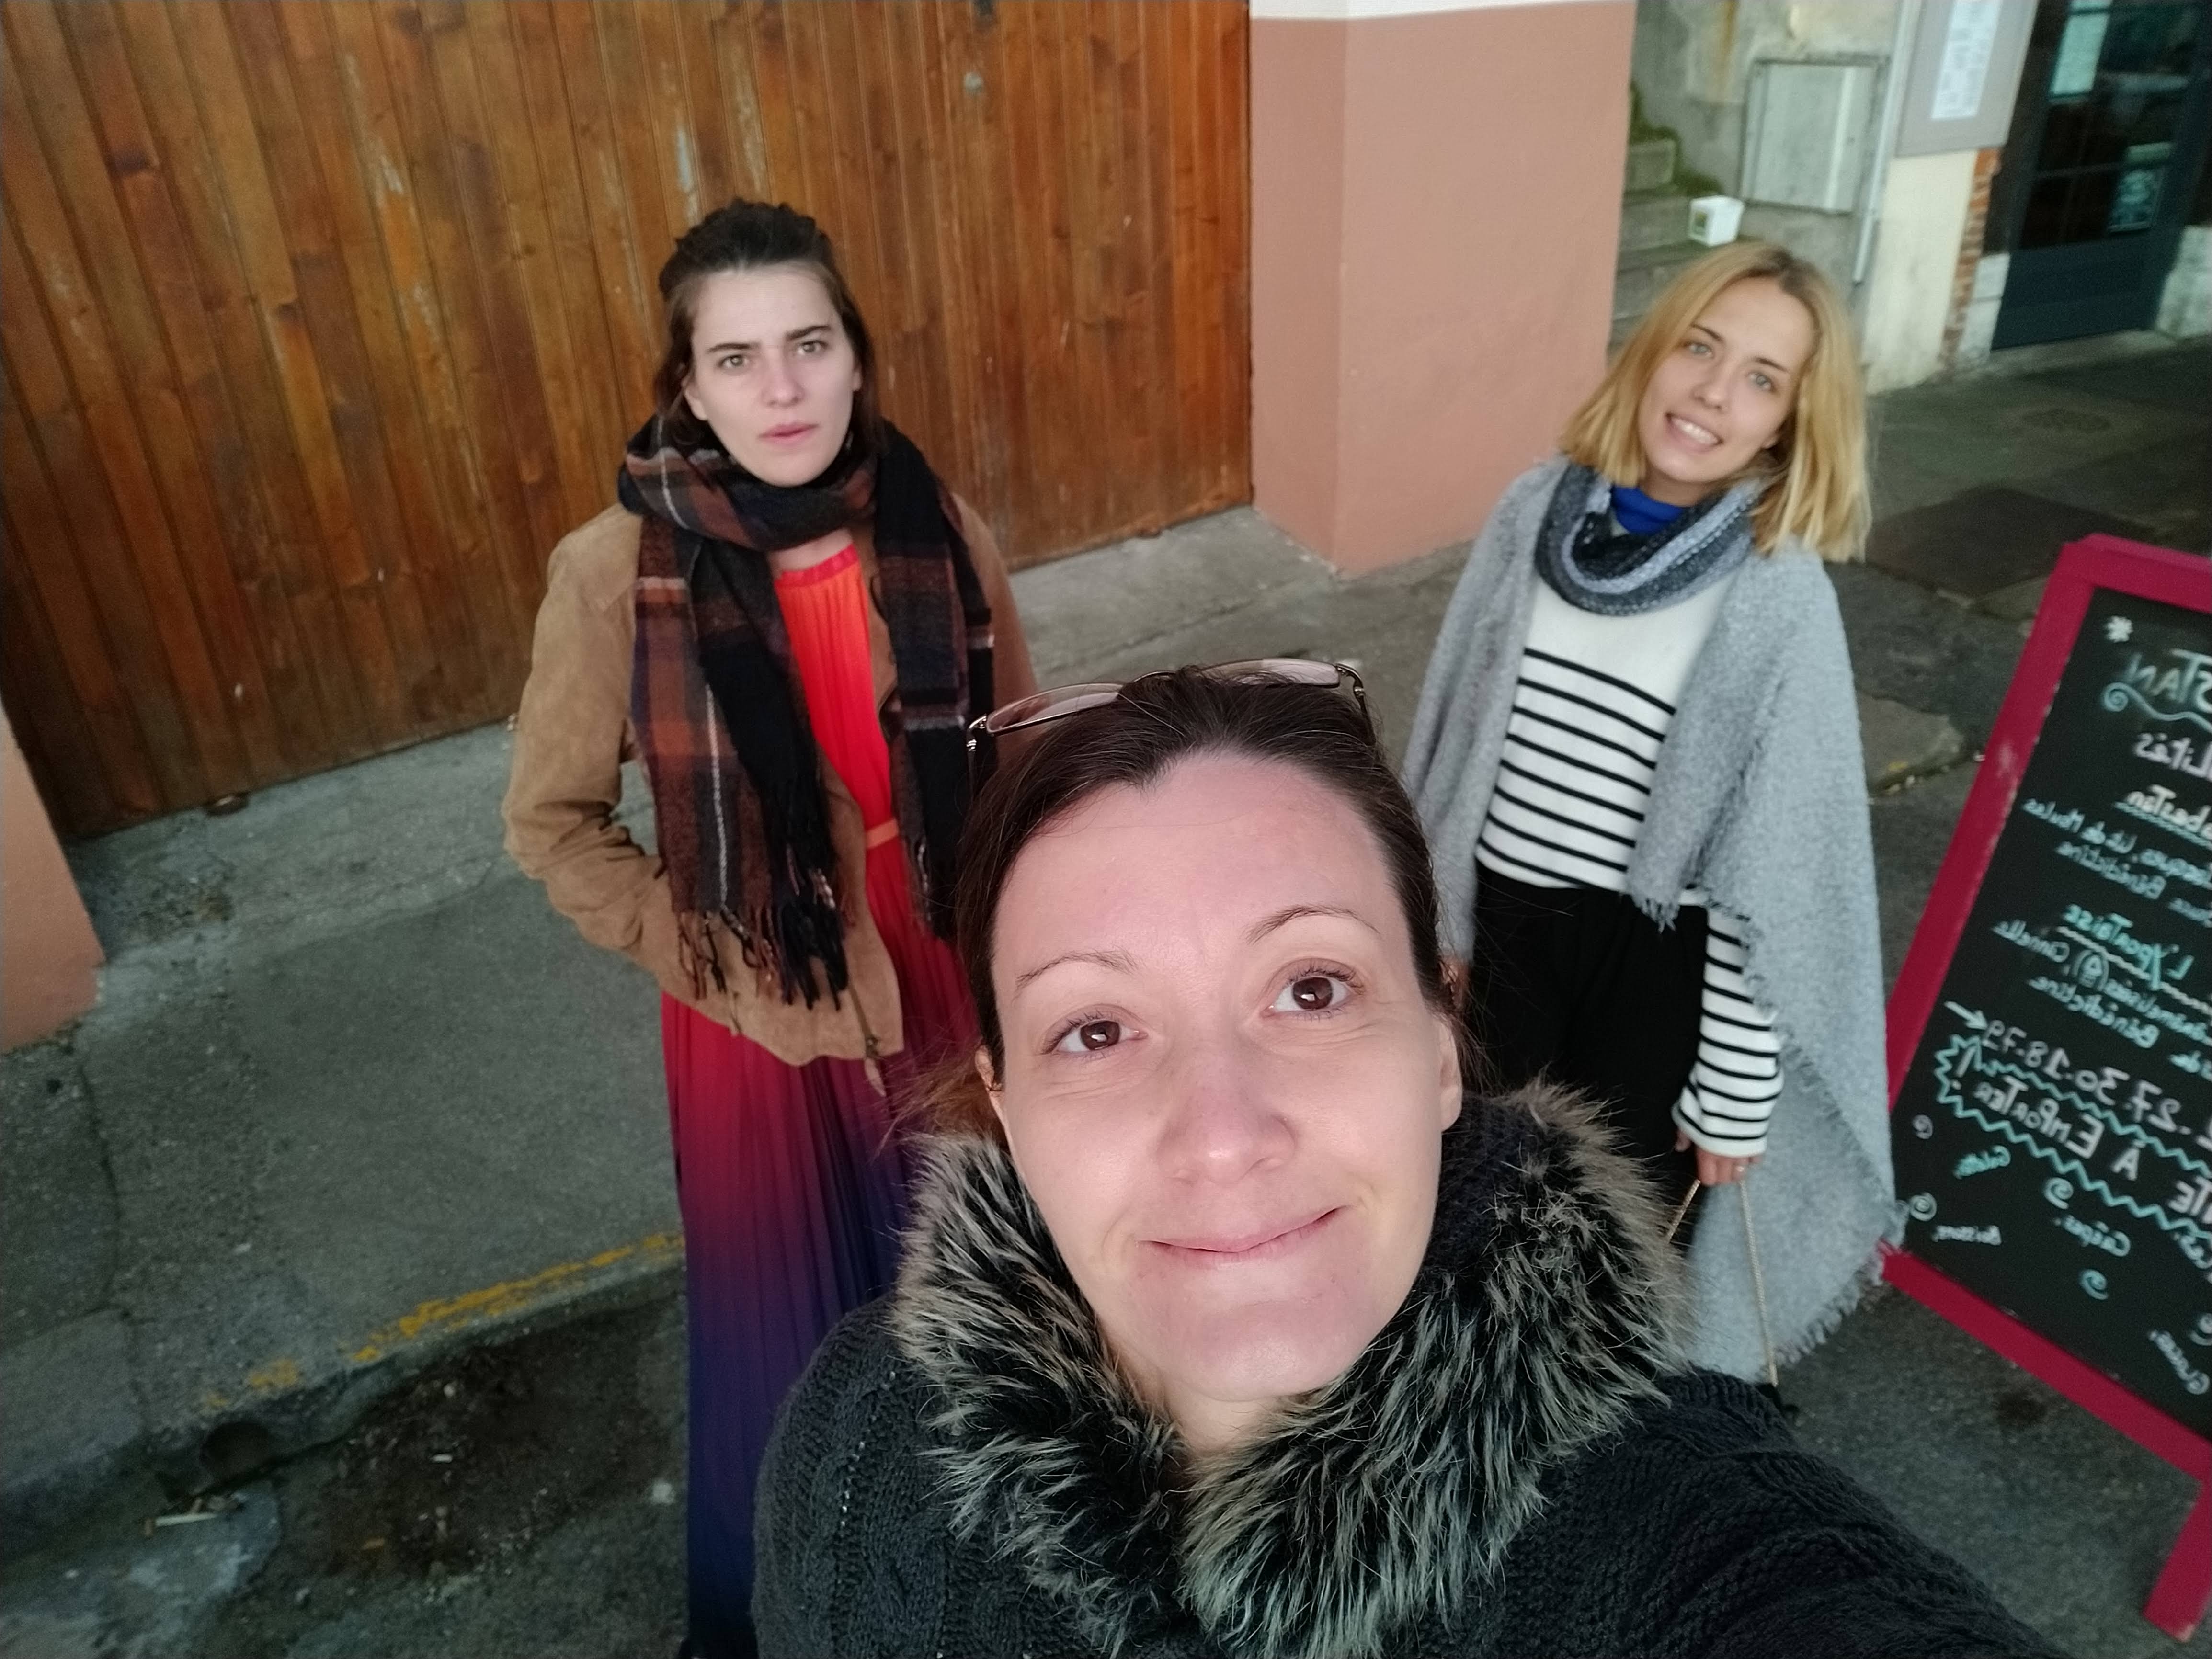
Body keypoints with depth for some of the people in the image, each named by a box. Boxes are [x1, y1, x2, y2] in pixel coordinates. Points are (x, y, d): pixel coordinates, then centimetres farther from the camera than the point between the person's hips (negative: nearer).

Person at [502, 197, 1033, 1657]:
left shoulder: (938, 534, -12)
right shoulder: (616, 573, -18)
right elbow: (554, 825, -7)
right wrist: (708, 961, -13)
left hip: (944, 986, 3)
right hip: (762, 1013, -2)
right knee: (788, 1323, 19)